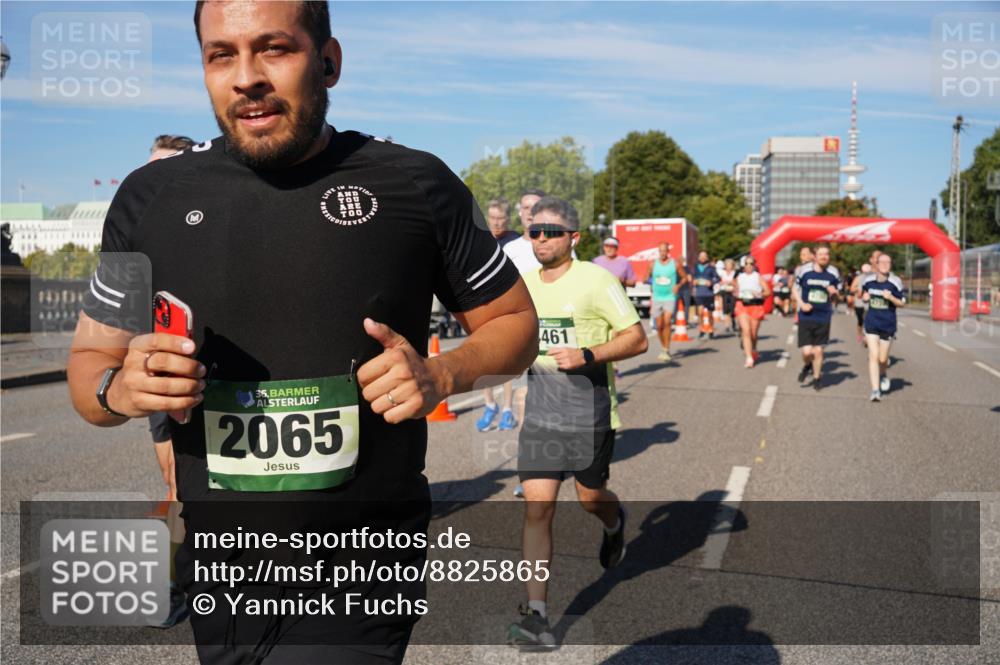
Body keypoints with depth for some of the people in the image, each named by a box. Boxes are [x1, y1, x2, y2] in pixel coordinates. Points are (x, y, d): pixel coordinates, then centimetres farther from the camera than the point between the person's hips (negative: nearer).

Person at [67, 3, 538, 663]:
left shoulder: (416, 185, -6)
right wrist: (119, 389, -15)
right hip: (216, 570, 4)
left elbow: (516, 322, 3)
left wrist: (440, 376, -16)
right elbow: (88, 362, 9)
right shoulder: (151, 196, 0)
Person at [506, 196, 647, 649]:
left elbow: (637, 339, -12)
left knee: (591, 499, 13)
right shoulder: (524, 283, 8)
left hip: (590, 412, -4)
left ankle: (615, 524, 52)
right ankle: (536, 616, 0)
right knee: (537, 509, -5)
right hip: (539, 412, 4)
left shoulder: (596, 280, -9)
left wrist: (586, 356, -23)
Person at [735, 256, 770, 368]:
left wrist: (759, 294, -21)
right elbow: (736, 292, 20)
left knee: (753, 333, 7)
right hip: (742, 305, 1)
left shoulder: (758, 277, 1)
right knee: (746, 331, -13)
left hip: (756, 306, -1)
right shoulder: (739, 277, 9)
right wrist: (738, 296, 0)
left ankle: (753, 352, 37)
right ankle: (749, 358, -14)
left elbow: (768, 291, -4)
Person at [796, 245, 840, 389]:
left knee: (818, 350, 7)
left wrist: (834, 293, -10)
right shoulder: (805, 272, -4)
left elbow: (833, 300, 13)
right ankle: (806, 366, 28)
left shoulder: (832, 276, 3)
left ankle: (817, 377, 28)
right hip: (806, 317, -2)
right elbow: (796, 290, 9)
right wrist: (802, 304, -8)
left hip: (823, 319, 2)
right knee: (807, 351, -7)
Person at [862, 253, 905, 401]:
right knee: (873, 356, -9)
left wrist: (890, 297, -21)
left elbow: (902, 303, -1)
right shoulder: (868, 281, 0)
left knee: (883, 359, 9)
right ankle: (875, 390, -7)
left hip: (888, 325, -1)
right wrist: (865, 297, -6)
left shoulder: (894, 282, -8)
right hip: (871, 323, 1)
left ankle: (884, 375, 44)